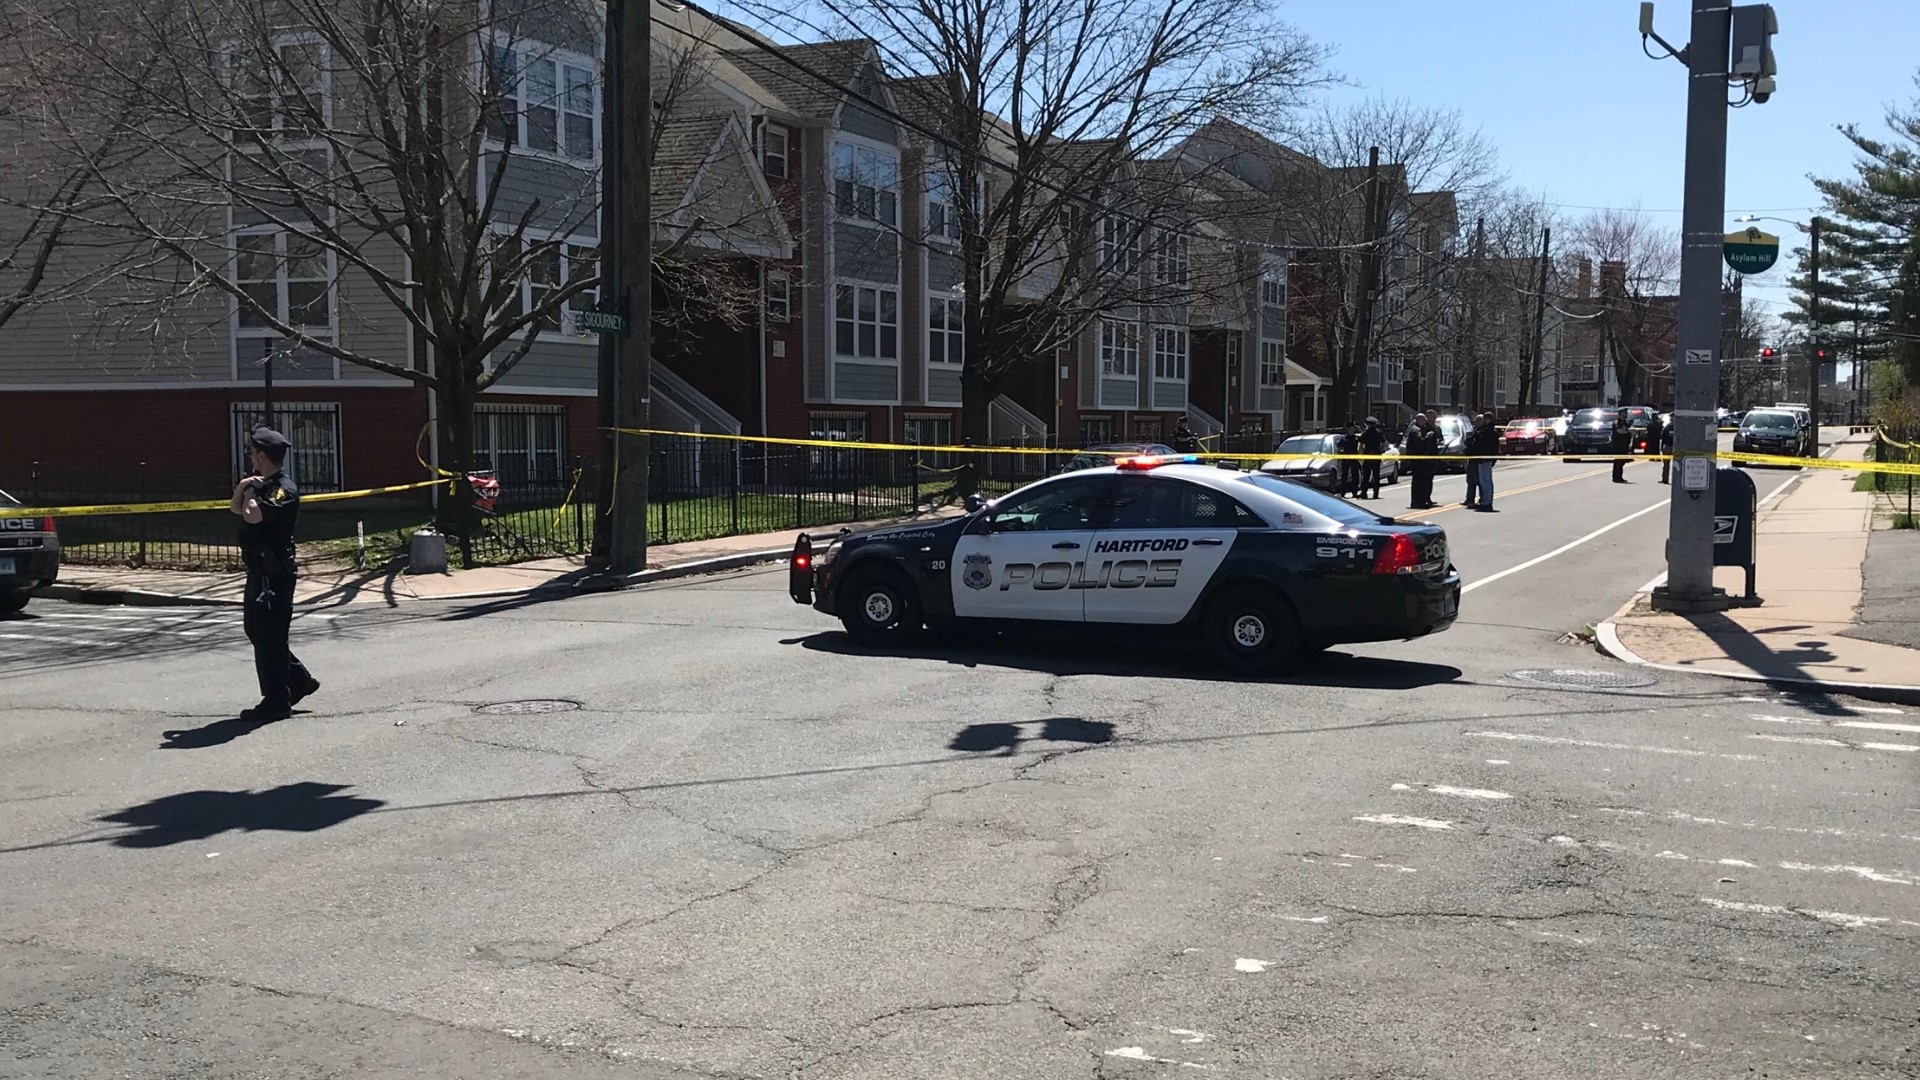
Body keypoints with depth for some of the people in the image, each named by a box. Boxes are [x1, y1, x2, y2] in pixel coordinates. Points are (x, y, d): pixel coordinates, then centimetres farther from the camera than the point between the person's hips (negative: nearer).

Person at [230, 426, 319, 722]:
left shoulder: (283, 490, -17)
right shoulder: (264, 485, 13)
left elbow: (253, 515, -30)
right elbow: (236, 509, 22)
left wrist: (251, 493, -10)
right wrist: (243, 487, 4)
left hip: (274, 574, -10)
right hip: (259, 571, 10)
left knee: (268, 636, -4)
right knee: (256, 629, 18)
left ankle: (276, 702, 3)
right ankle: (298, 679, 27)